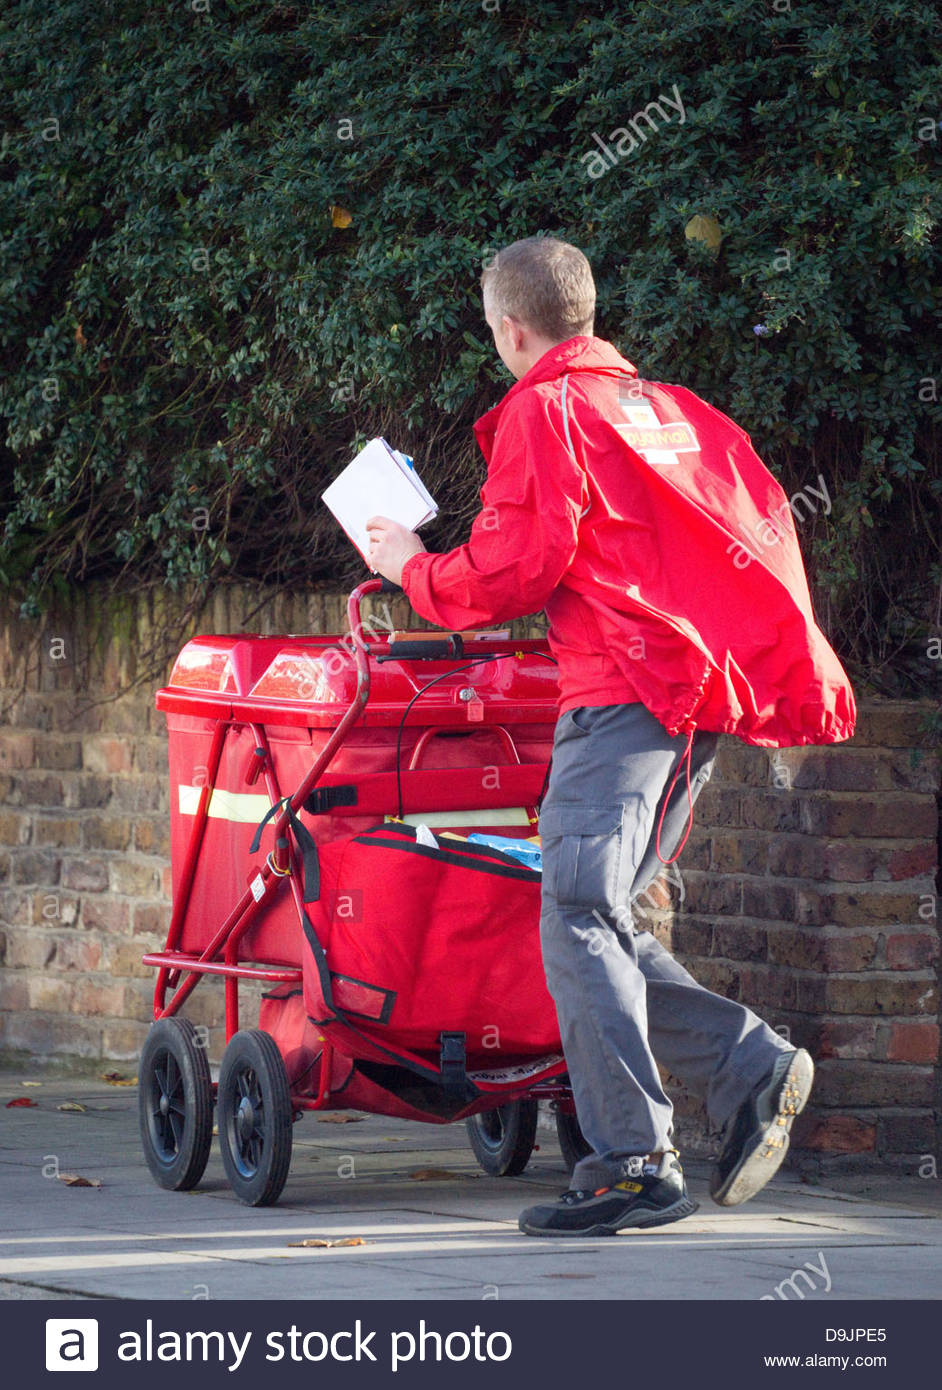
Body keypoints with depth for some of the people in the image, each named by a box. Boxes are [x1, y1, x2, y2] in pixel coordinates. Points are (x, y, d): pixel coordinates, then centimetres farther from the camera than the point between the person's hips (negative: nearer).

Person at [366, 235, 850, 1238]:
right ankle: (748, 1065, 0)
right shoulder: (656, 403, 22)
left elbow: (510, 571, -9)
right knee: (600, 922, 12)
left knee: (578, 918, -10)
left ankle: (633, 1163, -16)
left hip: (622, 692, -9)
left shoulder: (545, 409, -3)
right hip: (700, 689, 9)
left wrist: (412, 568, 9)